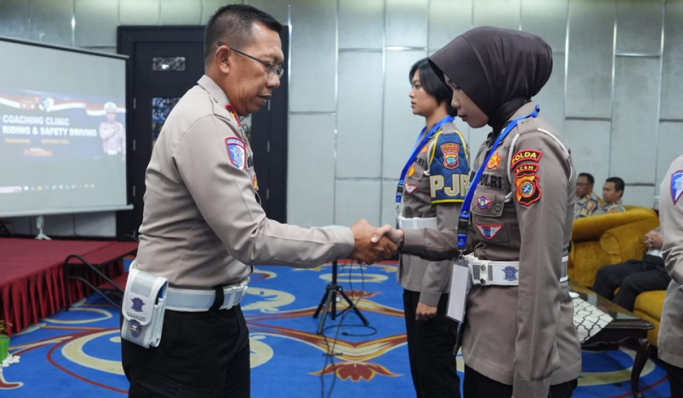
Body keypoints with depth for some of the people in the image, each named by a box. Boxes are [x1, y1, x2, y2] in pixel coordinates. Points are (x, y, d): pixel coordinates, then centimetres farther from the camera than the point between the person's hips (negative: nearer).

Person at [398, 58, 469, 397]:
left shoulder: (447, 142, -15)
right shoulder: (428, 138, 12)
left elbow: (451, 224, -20)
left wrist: (431, 292, -19)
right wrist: (418, 284, 16)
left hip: (433, 281, -9)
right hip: (416, 275, 9)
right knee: (422, 369, 18)